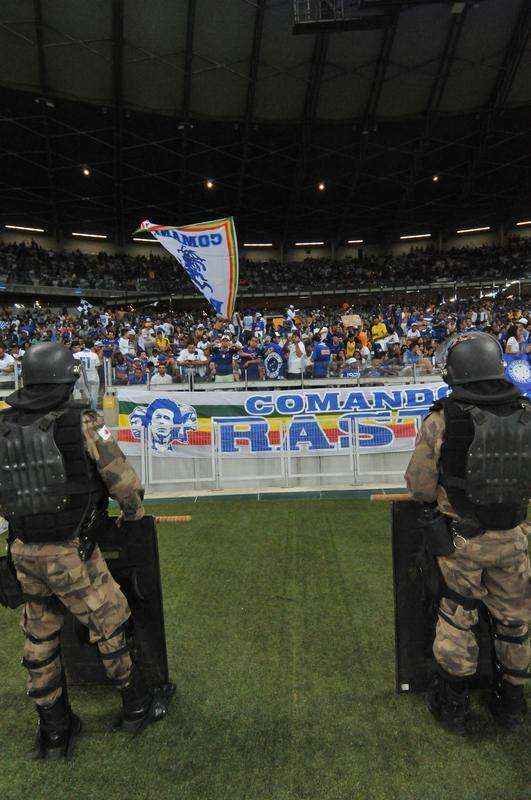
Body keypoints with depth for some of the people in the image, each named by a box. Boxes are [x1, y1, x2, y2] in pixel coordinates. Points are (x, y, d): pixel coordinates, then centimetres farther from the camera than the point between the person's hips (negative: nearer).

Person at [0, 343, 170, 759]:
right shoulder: (84, 424, -17)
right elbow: (125, 483, -14)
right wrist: (134, 514, 7)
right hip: (72, 554, -5)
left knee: (40, 639, 20)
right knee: (110, 624, 14)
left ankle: (54, 732, 37)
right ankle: (136, 706, 34)